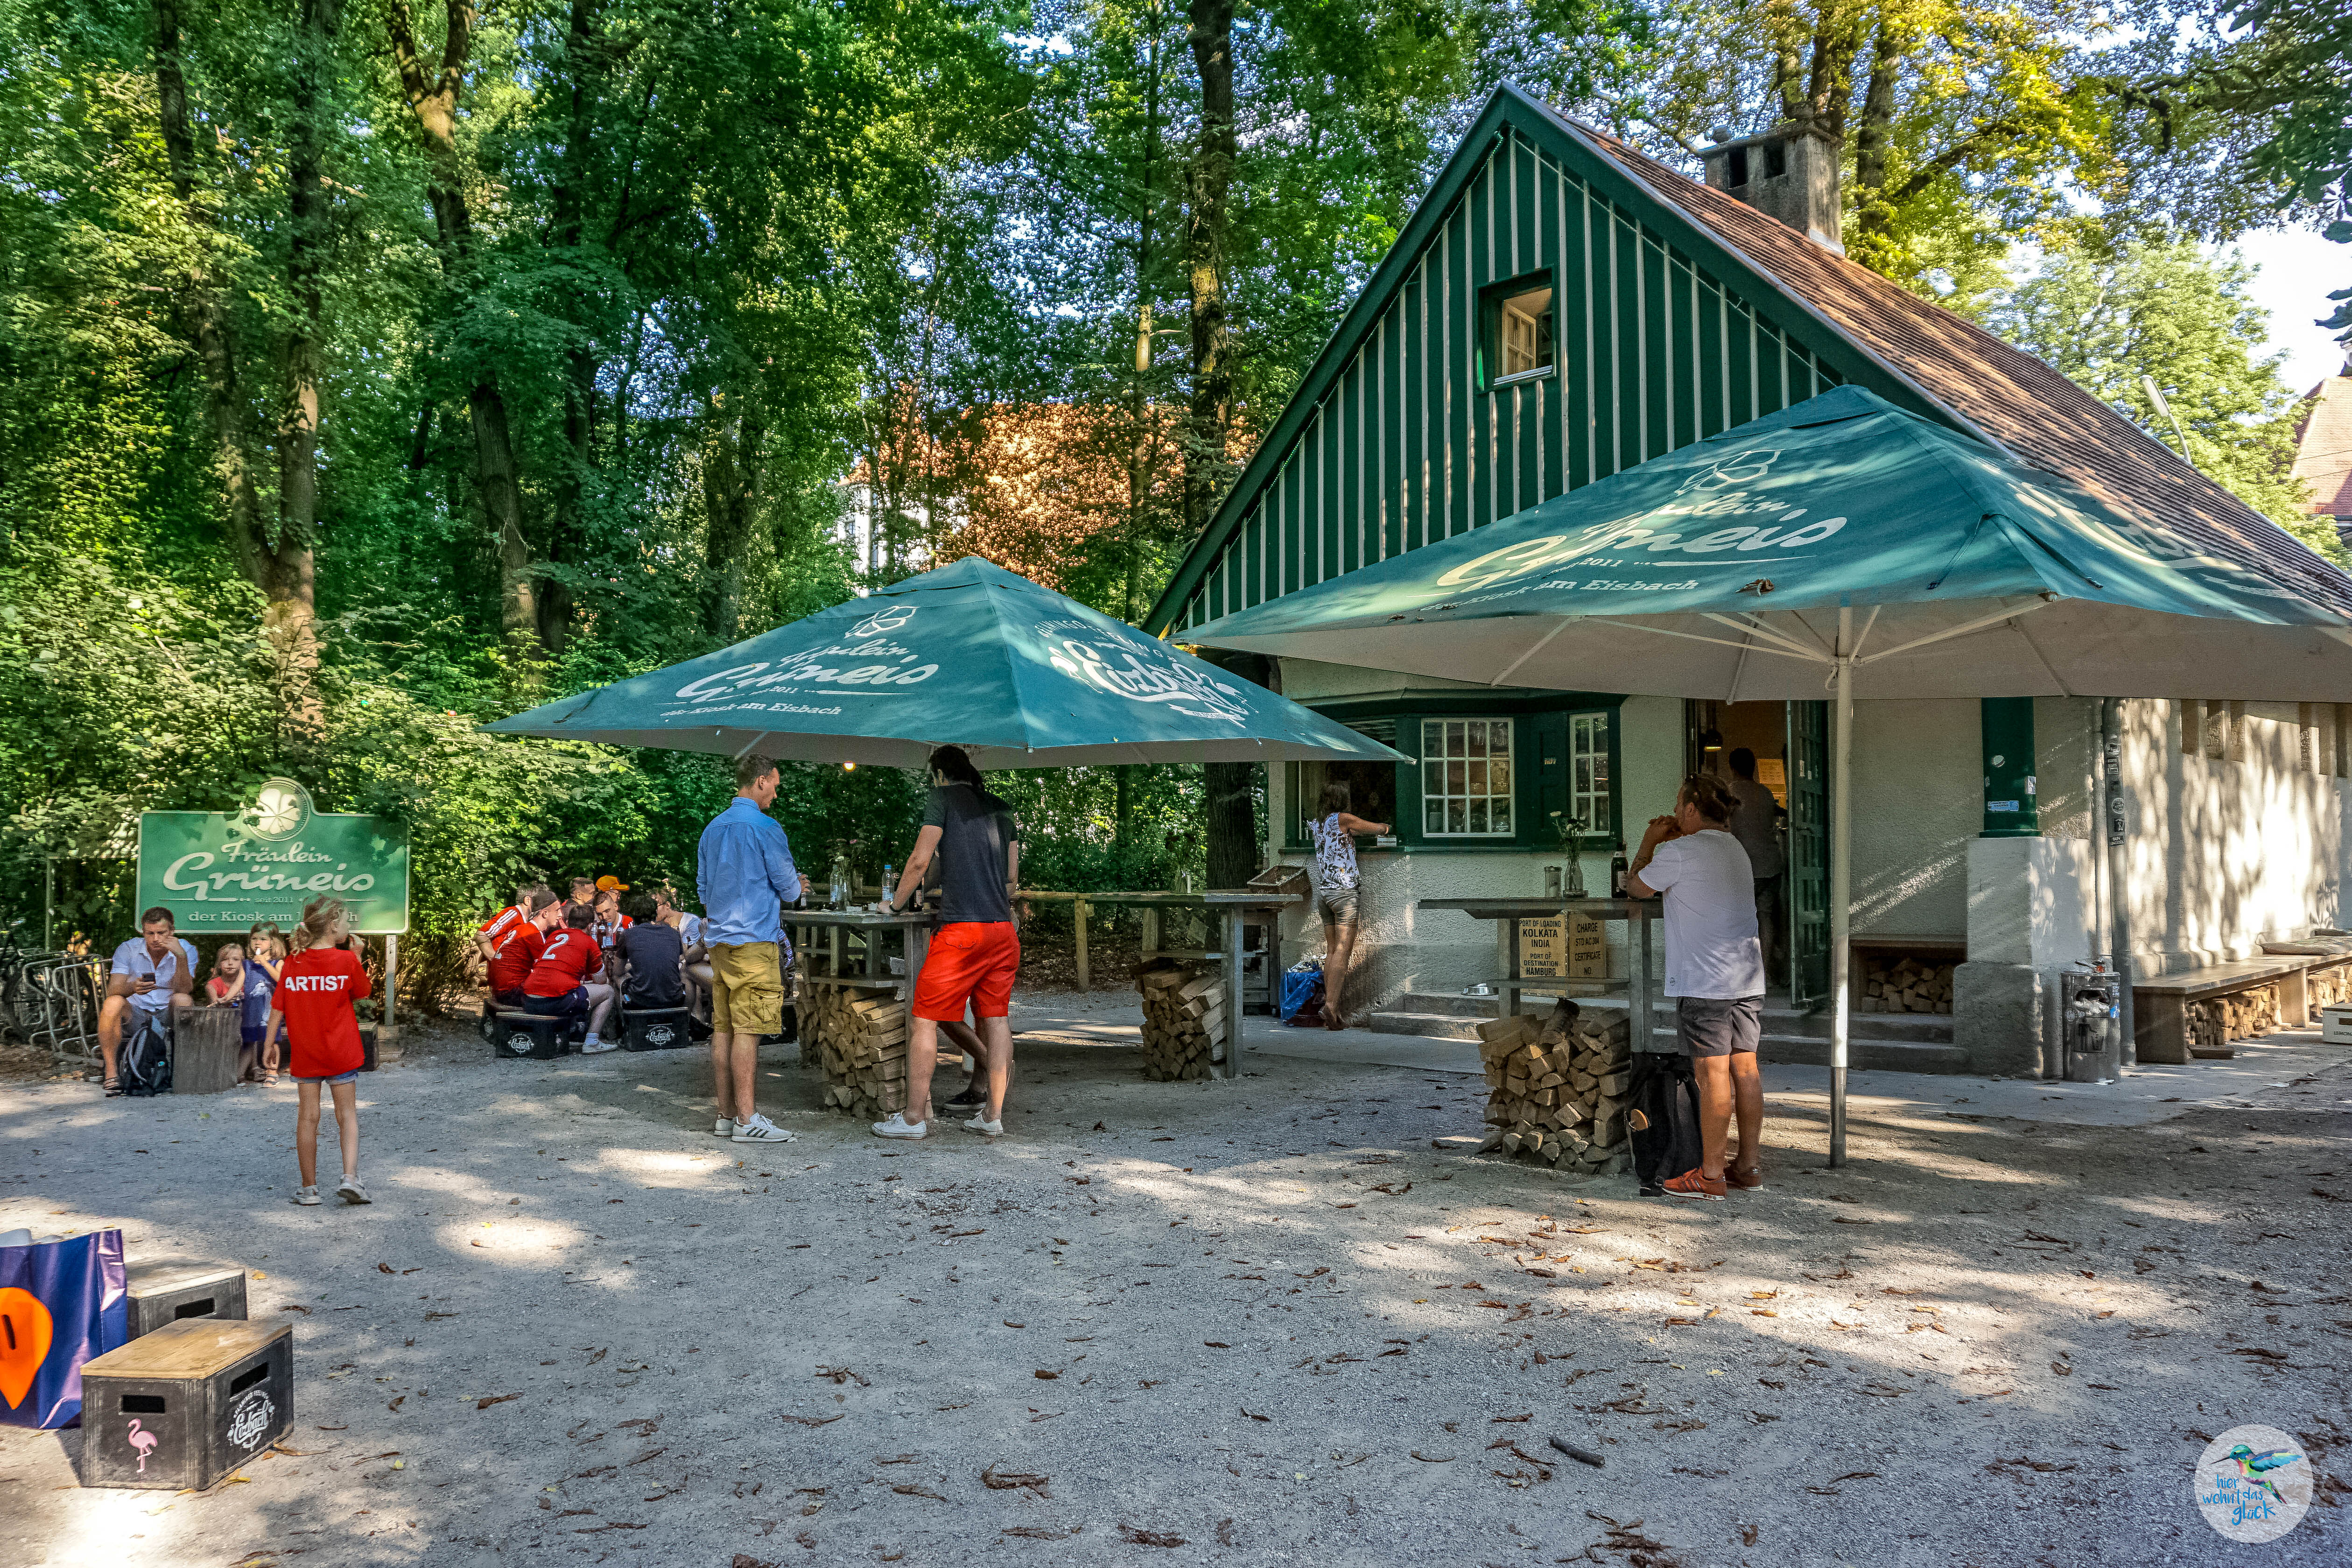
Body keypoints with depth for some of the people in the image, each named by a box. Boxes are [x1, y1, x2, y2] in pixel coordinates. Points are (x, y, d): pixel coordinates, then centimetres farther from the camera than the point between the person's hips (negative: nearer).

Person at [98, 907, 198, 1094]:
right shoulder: (128, 949, -4)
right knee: (112, 1004, -30)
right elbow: (113, 991, -15)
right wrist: (132, 988, -38)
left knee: (183, 1000, -32)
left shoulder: (186, 949, -5)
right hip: (135, 1012, 1)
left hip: (168, 1013, -1)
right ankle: (111, 1073, -29)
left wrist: (181, 957, -30)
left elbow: (184, 990, -18)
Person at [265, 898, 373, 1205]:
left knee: (307, 1117, 8)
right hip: (341, 1052, -2)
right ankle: (350, 1178, -8)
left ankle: (309, 1188, 13)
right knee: (347, 1115, 6)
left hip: (304, 1052, 2)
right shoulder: (347, 960, -10)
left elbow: (277, 1008, 1)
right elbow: (362, 994, 5)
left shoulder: (292, 963, -2)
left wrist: (270, 1043, 11)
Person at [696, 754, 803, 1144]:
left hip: (719, 937, 8)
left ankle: (726, 1115, 12)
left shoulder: (712, 829, 15)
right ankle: (746, 1119, -8)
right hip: (754, 939, -8)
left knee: (723, 1027, 8)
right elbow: (789, 887, -6)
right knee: (747, 1029, -8)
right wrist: (796, 886, 16)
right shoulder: (765, 827, -9)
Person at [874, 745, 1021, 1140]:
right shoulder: (1001, 809, 19)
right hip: (1003, 929, 6)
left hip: (960, 930, -6)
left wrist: (894, 901, 9)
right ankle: (993, 1116, 9)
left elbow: (920, 861, -5)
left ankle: (914, 1117, 3)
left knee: (924, 1019, 1)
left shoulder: (944, 798, 2)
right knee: (996, 1019, 8)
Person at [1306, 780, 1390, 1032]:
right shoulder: (1344, 818, -8)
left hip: (1323, 891, 7)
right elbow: (1380, 829, 0)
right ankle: (1332, 1007, -20)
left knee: (1332, 950, 9)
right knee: (1343, 951, -10)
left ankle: (1330, 1008, 6)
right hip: (1344, 891, -7)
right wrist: (1385, 825, 22)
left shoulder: (1316, 823, 12)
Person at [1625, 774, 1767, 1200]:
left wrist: (1650, 842, 14)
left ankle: (1710, 1175, -1)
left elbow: (1635, 887, 2)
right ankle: (1749, 1165, 16)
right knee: (1745, 1069, 10)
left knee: (1713, 1076, -6)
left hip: (1704, 983, -8)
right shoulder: (1736, 849, 17)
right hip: (1748, 979, 8)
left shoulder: (1679, 852, -10)